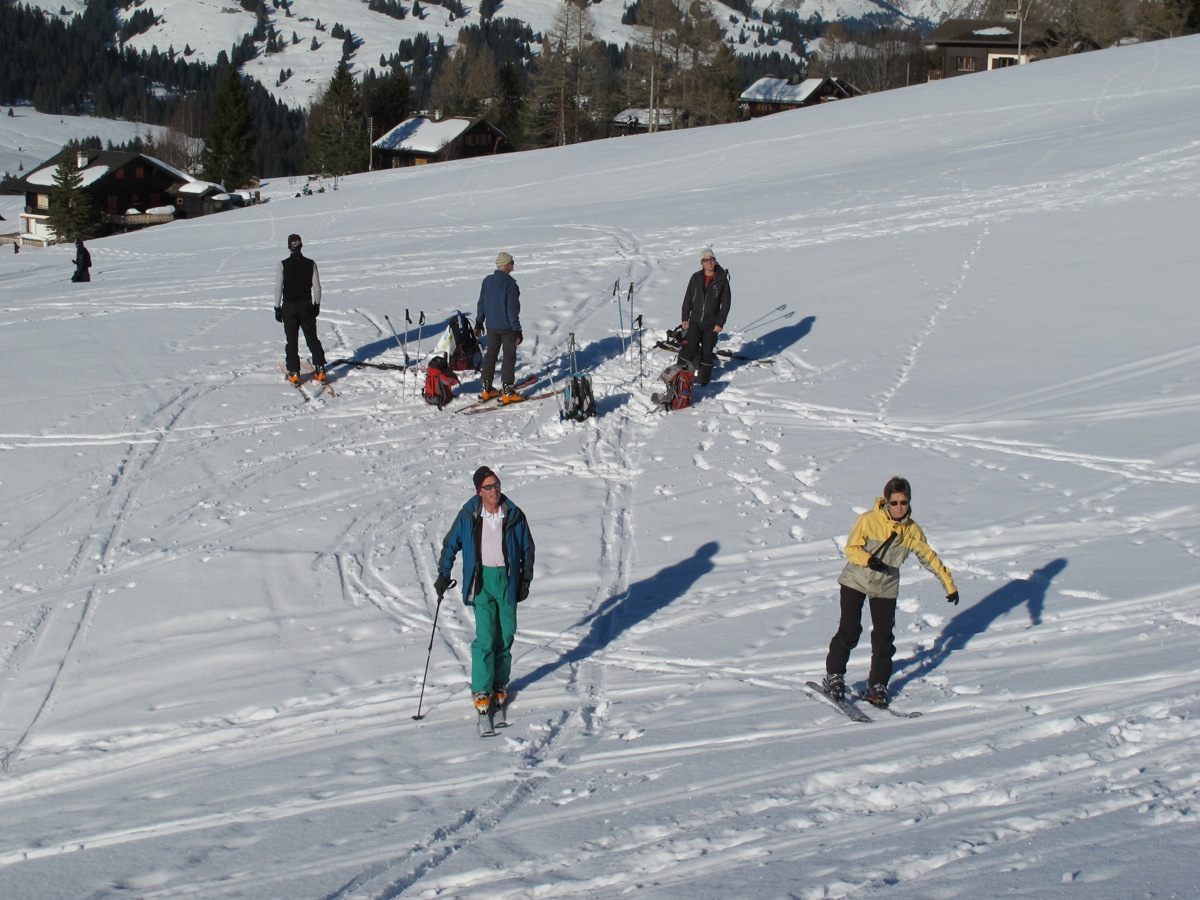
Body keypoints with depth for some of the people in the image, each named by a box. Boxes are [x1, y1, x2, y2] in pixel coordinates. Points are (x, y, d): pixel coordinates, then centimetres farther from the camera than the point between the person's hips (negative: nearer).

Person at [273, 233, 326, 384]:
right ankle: (320, 369, 8)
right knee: (312, 338, 12)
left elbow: (278, 288, -10)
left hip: (289, 307, -1)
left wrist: (277, 308, -2)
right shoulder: (310, 264, -5)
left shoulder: (283, 265, -11)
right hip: (306, 306, 1)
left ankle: (294, 373, 5)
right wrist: (317, 304, 11)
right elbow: (317, 287, -2)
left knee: (292, 341, 6)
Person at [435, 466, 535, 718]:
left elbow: (527, 549, 10)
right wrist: (443, 574, 6)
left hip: (508, 580, 2)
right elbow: (450, 544, 10)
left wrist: (525, 580, 7)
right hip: (481, 581, -2)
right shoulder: (468, 516, -2)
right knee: (485, 638, -11)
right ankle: (481, 690, -4)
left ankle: (500, 685, 20)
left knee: (505, 636, 5)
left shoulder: (514, 515, 0)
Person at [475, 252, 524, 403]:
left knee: (490, 355, 15)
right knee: (509, 357, 2)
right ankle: (507, 392, 0)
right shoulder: (510, 284, -19)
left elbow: (481, 303, 9)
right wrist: (517, 330, -14)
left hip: (491, 326, 6)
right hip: (507, 327, -6)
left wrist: (479, 322, 19)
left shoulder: (487, 281, 1)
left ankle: (486, 390, 19)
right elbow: (512, 309, -19)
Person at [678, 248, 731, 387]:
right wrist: (685, 318, 3)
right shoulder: (696, 278, 1)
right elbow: (688, 299, 8)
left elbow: (725, 304, -2)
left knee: (707, 352, 6)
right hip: (695, 321, 1)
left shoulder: (722, 280, -5)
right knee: (690, 350, -11)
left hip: (711, 323, -1)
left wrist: (720, 323, -7)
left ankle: (703, 378, 23)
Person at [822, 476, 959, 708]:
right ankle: (834, 677, 11)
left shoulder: (912, 531, -3)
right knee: (849, 631, -6)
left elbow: (929, 557, 5)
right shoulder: (869, 520, -15)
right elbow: (851, 548, -14)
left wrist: (949, 584, 5)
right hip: (855, 582, -3)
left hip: (886, 587, 3)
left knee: (883, 638, 1)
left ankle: (878, 685, 15)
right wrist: (868, 559, -34)